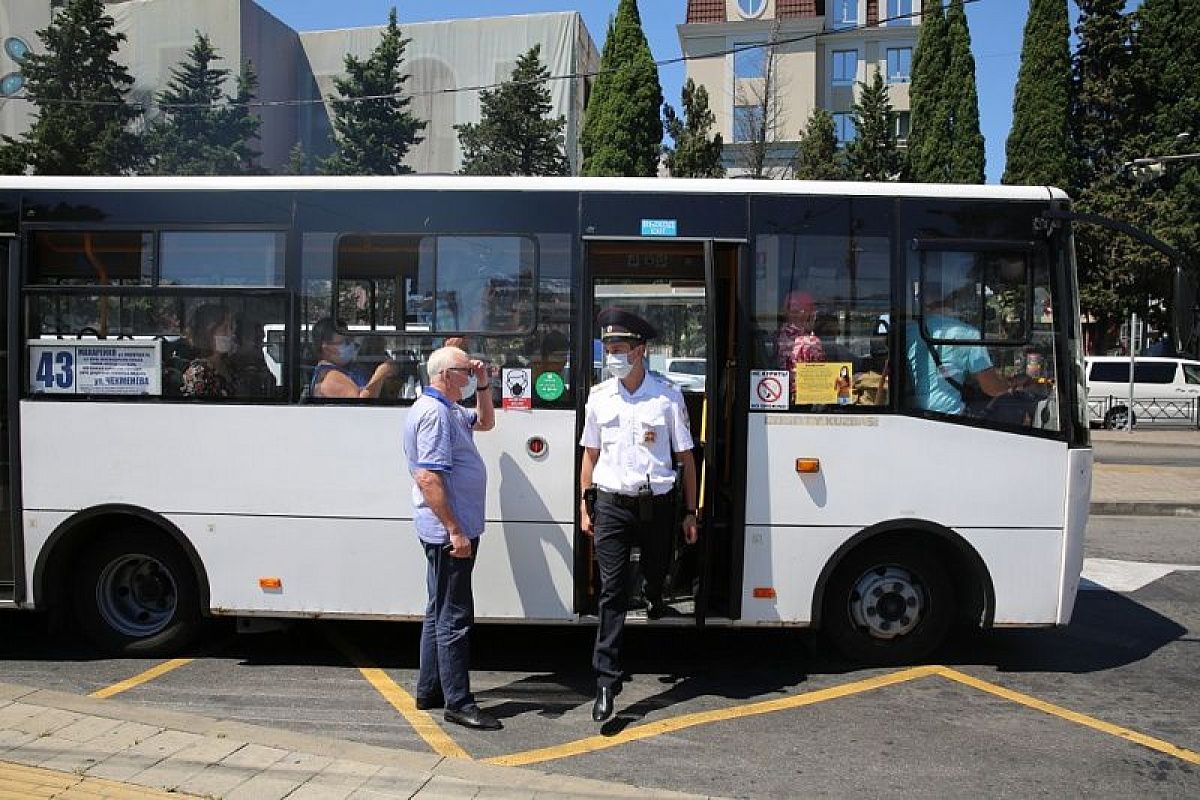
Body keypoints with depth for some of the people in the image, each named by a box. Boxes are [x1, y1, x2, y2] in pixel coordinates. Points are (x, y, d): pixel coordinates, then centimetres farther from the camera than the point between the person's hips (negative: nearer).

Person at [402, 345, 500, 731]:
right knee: (455, 616, -5)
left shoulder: (450, 410, 14)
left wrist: (483, 385, 15)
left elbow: (485, 421, 32)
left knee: (440, 612, 17)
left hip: (452, 530, 11)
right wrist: (455, 531, -25)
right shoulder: (433, 413, -18)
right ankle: (458, 703, 2)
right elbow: (428, 478, -25)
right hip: (449, 531, -11)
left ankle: (430, 691, 27)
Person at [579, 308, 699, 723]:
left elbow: (685, 455, 1)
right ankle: (606, 682, -2)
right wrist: (585, 505, 8)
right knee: (612, 591, -3)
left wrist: (690, 512, 1)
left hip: (657, 502, 0)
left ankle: (655, 602, 57)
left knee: (656, 572, 18)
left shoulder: (667, 394, -3)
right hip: (611, 503, 1)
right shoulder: (599, 396, 4)